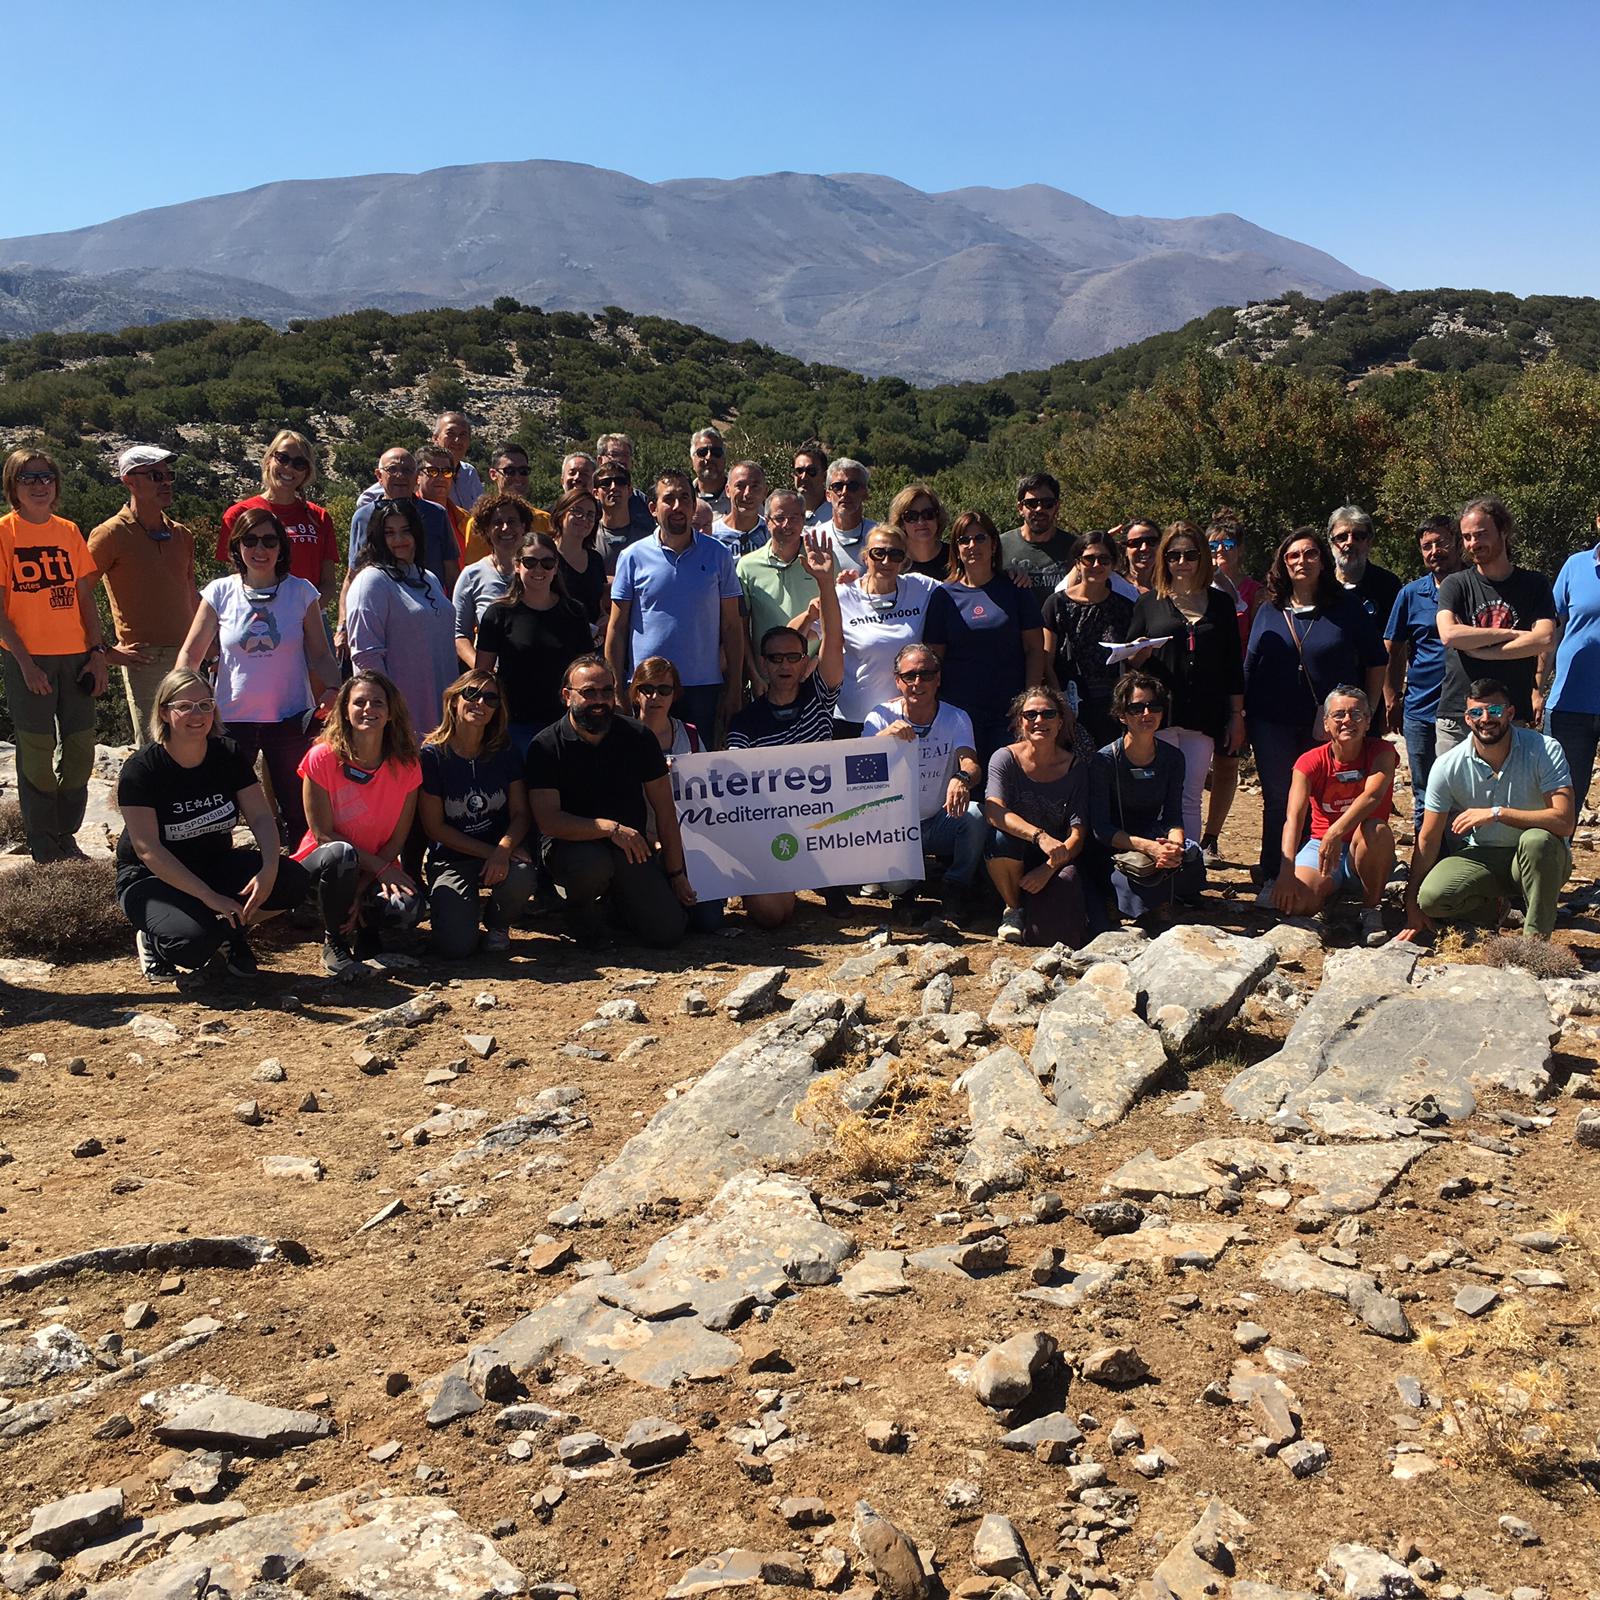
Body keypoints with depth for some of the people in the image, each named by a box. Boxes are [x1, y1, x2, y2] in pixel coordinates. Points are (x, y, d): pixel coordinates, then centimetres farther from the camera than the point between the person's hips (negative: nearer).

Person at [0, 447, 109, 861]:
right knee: (37, 751, 2)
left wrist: (97, 651, 2)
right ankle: (43, 846, 14)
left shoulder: (68, 531, 9)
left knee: (80, 749, 7)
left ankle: (66, 835, 23)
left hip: (75, 656, 4)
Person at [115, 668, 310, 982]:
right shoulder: (140, 769, -18)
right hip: (151, 879, -4)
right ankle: (151, 940, 3)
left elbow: (262, 817, -8)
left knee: (294, 882, -21)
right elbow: (147, 849, -24)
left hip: (216, 864, 5)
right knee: (194, 941, -34)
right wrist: (210, 897, -33)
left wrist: (269, 869, -30)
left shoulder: (228, 755, -4)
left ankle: (232, 930, 5)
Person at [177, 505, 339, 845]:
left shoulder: (301, 592, 1)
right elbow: (191, 654, 3)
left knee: (299, 814, 5)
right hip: (232, 718, 0)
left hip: (291, 719, 0)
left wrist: (333, 688, -16)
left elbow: (320, 655, 4)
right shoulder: (220, 592, 1)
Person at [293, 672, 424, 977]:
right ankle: (334, 943, -11)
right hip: (321, 862, -1)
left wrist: (361, 888, -17)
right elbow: (323, 834, -13)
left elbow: (398, 838, -5)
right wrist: (379, 868, -20)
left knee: (409, 909, -31)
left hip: (379, 868, 2)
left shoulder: (406, 766, -7)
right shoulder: (322, 758, -14)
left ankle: (366, 927, 7)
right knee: (340, 855, -38)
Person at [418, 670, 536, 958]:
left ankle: (497, 923, 2)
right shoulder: (432, 755, -10)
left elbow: (521, 813, -2)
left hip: (501, 849, 2)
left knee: (520, 878, -35)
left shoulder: (505, 751, -1)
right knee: (456, 947, -22)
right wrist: (489, 852, -15)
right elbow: (434, 826, -8)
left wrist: (503, 850, -23)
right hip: (451, 858, -2)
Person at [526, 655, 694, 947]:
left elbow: (665, 810, 3)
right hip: (571, 844, -3)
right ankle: (583, 908, -2)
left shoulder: (638, 737, 0)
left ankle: (616, 899, 18)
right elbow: (547, 820, -19)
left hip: (630, 846, 3)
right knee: (591, 864, -39)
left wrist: (676, 874, 0)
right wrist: (610, 828, -28)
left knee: (667, 931, -16)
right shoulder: (546, 746, -9)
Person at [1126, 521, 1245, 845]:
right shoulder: (1149, 603, 9)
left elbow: (1233, 664, 12)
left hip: (1203, 718, 1)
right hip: (1158, 715, -1)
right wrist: (1138, 656, -12)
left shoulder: (1220, 603, 12)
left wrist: (1237, 715, 8)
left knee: (1191, 800, 4)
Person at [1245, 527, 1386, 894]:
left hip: (1330, 726, -1)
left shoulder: (1347, 608, 3)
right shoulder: (1269, 612, 9)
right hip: (1274, 726, 1)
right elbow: (1249, 668, 12)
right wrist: (1242, 715, 7)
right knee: (1278, 804, 5)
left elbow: (1376, 662, 9)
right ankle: (1272, 880, 12)